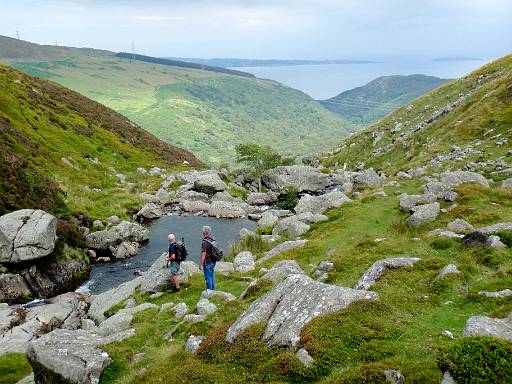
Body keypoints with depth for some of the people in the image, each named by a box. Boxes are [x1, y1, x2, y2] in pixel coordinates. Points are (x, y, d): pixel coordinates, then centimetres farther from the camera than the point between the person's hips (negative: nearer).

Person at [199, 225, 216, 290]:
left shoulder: (205, 242, -21)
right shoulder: (213, 240, 5)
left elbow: (203, 254, -22)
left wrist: (200, 264, -17)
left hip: (207, 262, -8)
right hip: (213, 261, 8)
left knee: (208, 277, 0)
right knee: (212, 276, 17)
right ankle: (213, 289, 26)